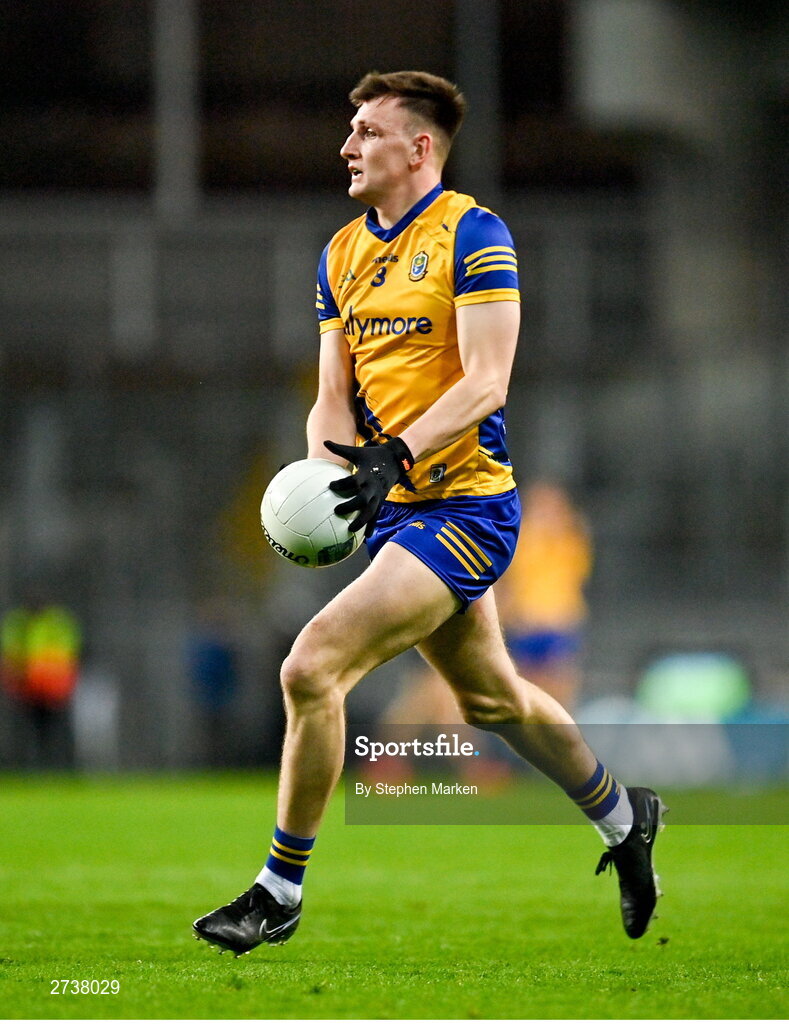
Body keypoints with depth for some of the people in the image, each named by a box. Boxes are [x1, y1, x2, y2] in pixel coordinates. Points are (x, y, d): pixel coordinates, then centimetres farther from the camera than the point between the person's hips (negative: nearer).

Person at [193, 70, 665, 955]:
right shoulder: (342, 253, 12)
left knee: (312, 666, -19)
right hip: (396, 510, 8)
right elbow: (334, 394, 11)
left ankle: (279, 894, -10)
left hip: (462, 506, -8)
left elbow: (485, 382, -17)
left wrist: (396, 455, -29)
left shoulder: (472, 235, -10)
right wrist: (326, 478, -9)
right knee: (491, 699, 21)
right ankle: (625, 820, 43)